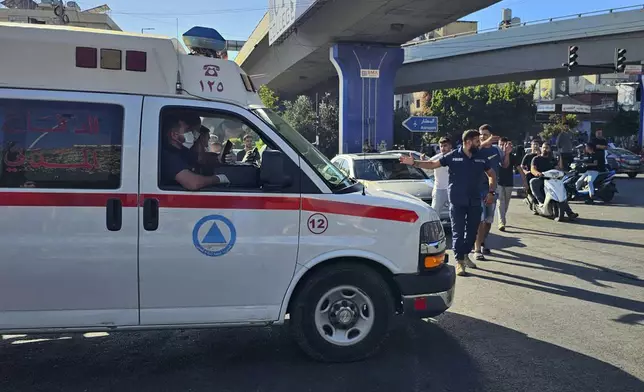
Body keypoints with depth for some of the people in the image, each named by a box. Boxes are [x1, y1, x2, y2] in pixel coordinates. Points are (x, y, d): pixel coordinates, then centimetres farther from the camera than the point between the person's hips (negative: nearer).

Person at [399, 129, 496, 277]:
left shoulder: (482, 158, 4)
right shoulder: (453, 156, -5)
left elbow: (491, 174, 16)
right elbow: (432, 164, -3)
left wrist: (491, 192, 4)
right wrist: (414, 163, -14)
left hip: (475, 201, 4)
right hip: (457, 201, -4)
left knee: (472, 230, 11)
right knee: (458, 231, -2)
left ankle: (465, 255, 31)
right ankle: (459, 261, 4)